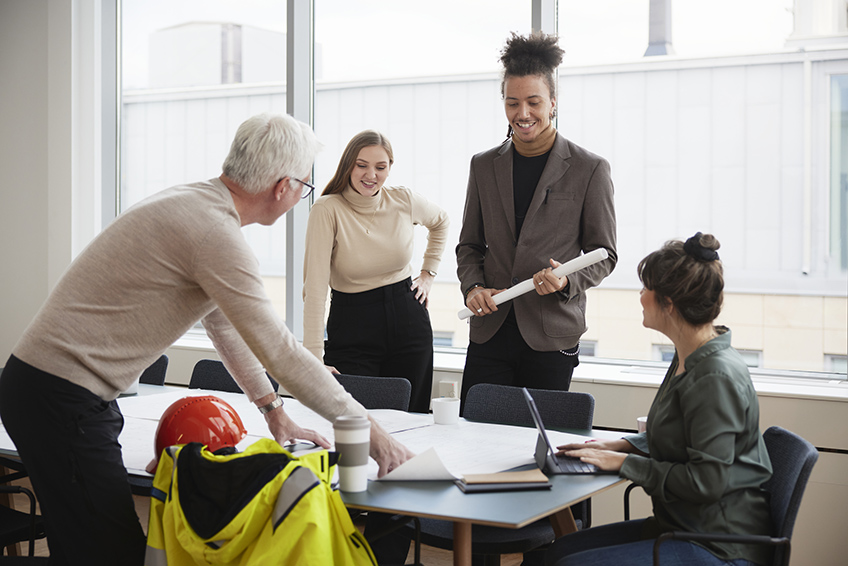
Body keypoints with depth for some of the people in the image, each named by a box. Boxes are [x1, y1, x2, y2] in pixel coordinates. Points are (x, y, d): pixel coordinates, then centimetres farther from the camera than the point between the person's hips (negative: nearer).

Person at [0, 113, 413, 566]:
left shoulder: (193, 203, 13)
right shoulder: (215, 231, -20)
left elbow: (224, 322, 23)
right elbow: (278, 350, -19)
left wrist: (272, 408, 25)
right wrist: (366, 428, -10)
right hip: (62, 398, -10)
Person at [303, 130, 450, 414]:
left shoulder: (405, 201, -3)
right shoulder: (327, 210, -14)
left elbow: (440, 222, 22)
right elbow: (315, 287, -20)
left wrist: (428, 273, 14)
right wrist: (314, 358, -26)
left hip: (408, 322, 3)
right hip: (351, 329, -3)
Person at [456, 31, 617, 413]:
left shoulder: (589, 170, 0)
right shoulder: (484, 166, 11)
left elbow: (604, 253, 3)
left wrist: (569, 280, -16)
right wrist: (473, 287, -3)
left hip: (551, 336, -3)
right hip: (491, 331, 3)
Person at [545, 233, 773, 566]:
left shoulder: (716, 377, -22)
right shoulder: (689, 359, 9)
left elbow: (706, 482, -24)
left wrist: (625, 463, -16)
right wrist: (621, 446, 7)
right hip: (682, 525, 10)